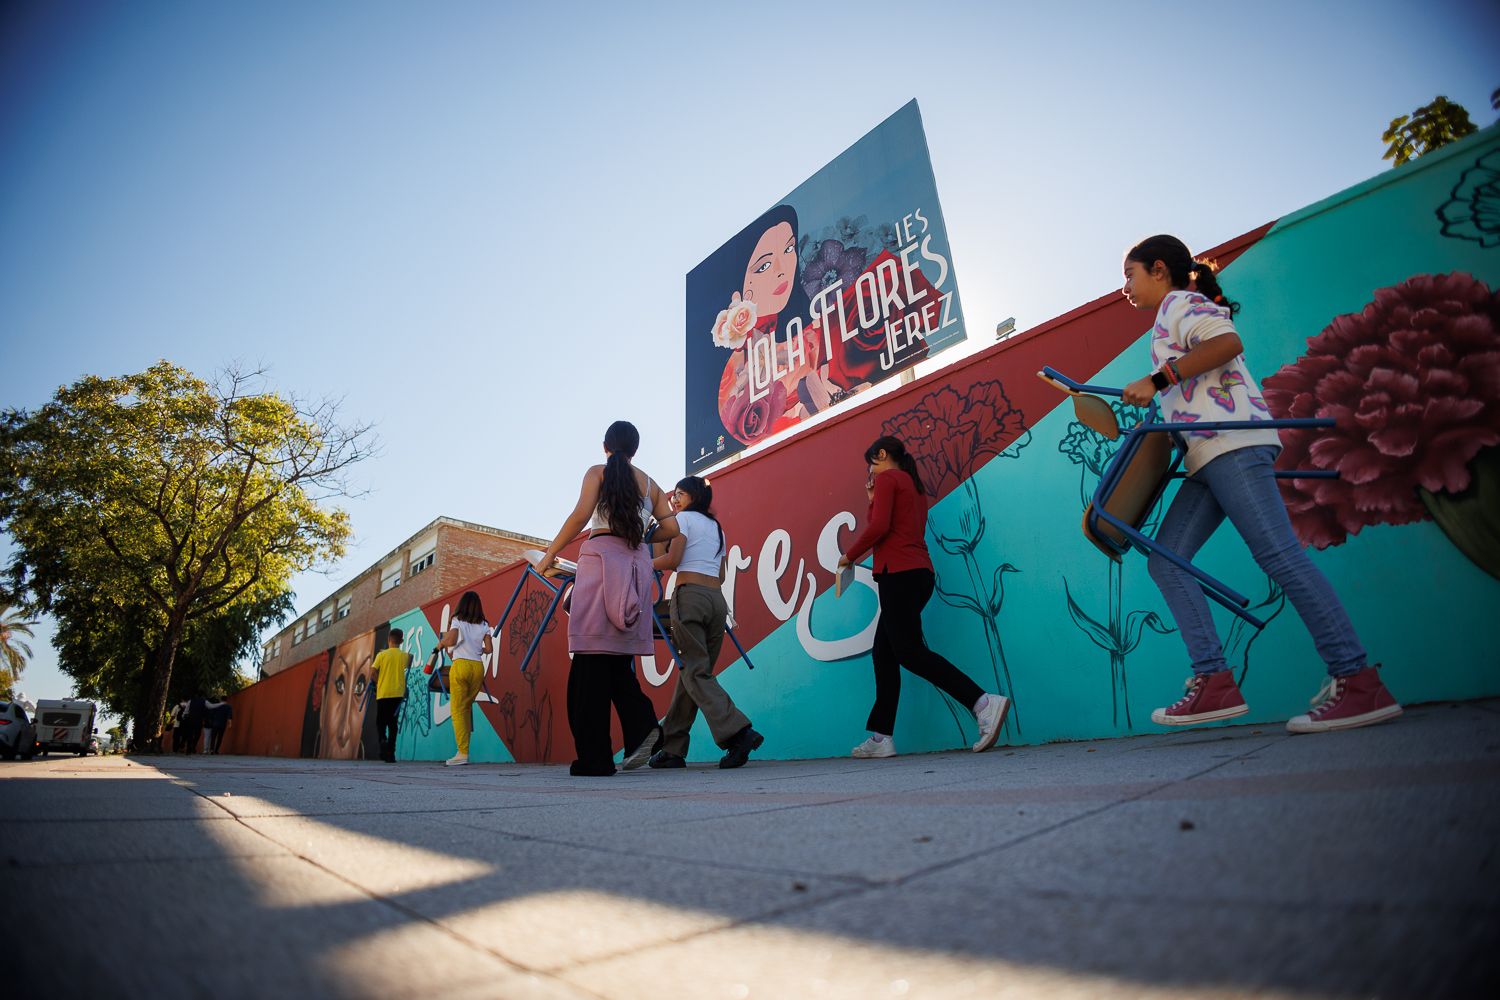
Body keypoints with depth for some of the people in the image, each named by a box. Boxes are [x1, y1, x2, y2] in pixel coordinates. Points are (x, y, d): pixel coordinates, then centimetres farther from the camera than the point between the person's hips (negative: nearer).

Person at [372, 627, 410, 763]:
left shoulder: (382, 654, -4)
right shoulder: (405, 655, 2)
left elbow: (373, 672, -7)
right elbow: (407, 667, 15)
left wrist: (379, 682, 8)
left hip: (383, 693, -1)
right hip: (398, 693, 1)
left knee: (380, 721, 10)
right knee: (392, 722, 8)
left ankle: (383, 740, -18)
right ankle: (391, 752, 1)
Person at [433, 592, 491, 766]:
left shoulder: (458, 621, 1)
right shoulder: (484, 625, 10)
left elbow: (451, 641, -15)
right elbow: (488, 649, 3)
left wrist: (441, 642, 6)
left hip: (461, 665, -4)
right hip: (478, 667, 4)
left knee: (458, 709, -1)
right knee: (467, 707, 17)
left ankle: (463, 753, -8)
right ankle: (463, 749, 14)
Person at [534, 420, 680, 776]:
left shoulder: (597, 473, 8)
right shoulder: (649, 483, 19)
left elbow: (581, 515, -7)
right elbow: (671, 527, 11)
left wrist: (549, 554, 2)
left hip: (602, 556, -4)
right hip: (638, 564, 4)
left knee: (592, 659, -3)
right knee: (618, 659, 13)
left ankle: (594, 757, -3)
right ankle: (642, 724, -9)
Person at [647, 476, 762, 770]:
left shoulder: (684, 518, 5)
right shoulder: (717, 527, 25)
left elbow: (672, 559, -7)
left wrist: (645, 565, 8)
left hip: (689, 594, -7)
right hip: (717, 599, 7)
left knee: (694, 672, -8)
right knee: (694, 671, 8)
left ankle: (737, 732, -22)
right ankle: (673, 748, 13)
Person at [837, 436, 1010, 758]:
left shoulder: (887, 478, -2)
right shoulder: (914, 484, 24)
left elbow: (878, 527, -16)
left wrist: (849, 555, -4)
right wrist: (874, 500, 18)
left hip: (899, 573, -10)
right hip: (919, 573, 10)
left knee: (910, 652, -11)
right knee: (883, 653, 9)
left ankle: (984, 703, -19)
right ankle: (881, 738, 10)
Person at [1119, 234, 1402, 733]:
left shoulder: (1180, 302, 4)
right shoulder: (1172, 318, 30)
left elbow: (1228, 341, -16)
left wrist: (1154, 380, -16)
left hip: (1233, 442, -9)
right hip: (1209, 455, 10)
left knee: (1276, 552, -15)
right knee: (1166, 558, -1)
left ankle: (1359, 681, -12)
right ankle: (1214, 682, -5)